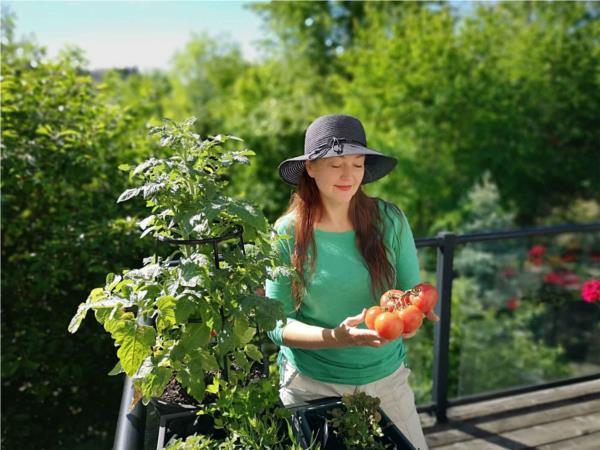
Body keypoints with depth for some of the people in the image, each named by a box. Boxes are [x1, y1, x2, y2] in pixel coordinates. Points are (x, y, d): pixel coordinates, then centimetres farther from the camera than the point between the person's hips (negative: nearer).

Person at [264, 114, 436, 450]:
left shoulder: (390, 220, -8)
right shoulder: (288, 233, -13)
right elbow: (277, 324, -11)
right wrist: (334, 337, -29)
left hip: (387, 377, 2)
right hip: (312, 385, -1)